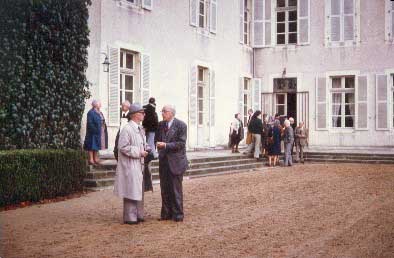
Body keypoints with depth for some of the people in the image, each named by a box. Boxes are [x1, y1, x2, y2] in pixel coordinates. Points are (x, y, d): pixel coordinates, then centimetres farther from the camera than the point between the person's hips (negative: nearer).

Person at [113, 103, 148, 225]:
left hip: (138, 165, 9)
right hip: (130, 166, -9)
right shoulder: (127, 129, -16)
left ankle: (138, 215, 24)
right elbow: (123, 147, -19)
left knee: (138, 191, 14)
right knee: (131, 191, -4)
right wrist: (138, 152, -17)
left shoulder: (140, 129, 13)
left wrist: (145, 150, 5)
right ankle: (129, 217, 5)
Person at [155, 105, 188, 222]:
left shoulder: (181, 125, -8)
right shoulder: (161, 125, 9)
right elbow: (157, 139, 17)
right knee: (165, 189, 10)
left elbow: (181, 143, -13)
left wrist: (166, 145, -20)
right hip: (163, 161, 6)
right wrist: (159, 144, -6)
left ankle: (178, 214, 10)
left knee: (176, 189, 1)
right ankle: (166, 214, 19)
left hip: (175, 161, -5)